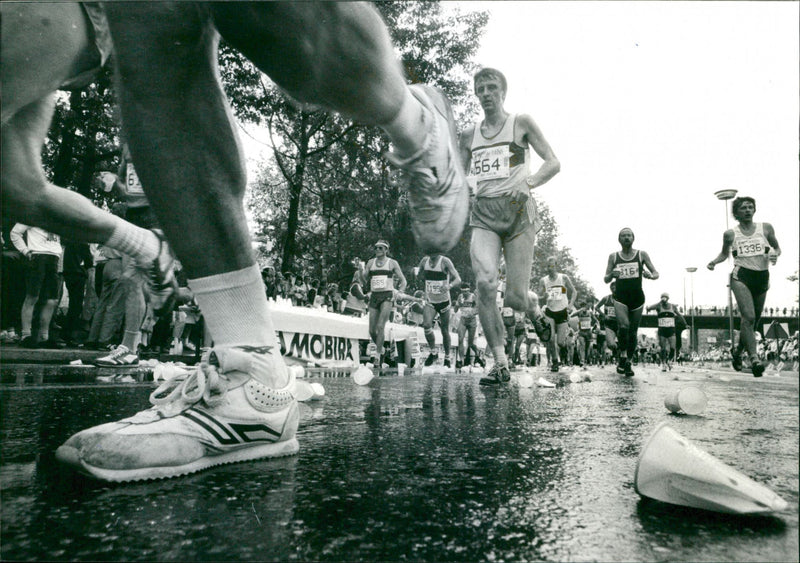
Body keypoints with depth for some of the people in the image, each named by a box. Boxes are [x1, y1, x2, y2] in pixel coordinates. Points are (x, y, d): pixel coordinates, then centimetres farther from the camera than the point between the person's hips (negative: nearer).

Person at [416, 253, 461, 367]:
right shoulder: (424, 260, 0)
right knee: (426, 325, -21)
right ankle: (433, 352, -2)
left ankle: (447, 358, 25)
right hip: (430, 302, 3)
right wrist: (415, 272, -1)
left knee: (445, 331, 7)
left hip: (443, 302, -2)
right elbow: (420, 276, 19)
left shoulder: (445, 261, -14)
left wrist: (449, 286, -43)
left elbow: (458, 279, -26)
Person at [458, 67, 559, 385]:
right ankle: (500, 363, -13)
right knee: (485, 282, -22)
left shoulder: (521, 123, 7)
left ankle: (535, 312, 35)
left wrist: (529, 183, -17)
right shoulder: (470, 134, 17)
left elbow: (553, 162, 1)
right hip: (483, 214, 3)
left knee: (515, 297, -5)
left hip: (517, 210, -2)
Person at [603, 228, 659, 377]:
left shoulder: (642, 255, 5)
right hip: (620, 298, -1)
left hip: (637, 297, 1)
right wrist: (612, 275, -17)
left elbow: (656, 273, 5)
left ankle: (629, 362, 19)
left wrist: (650, 275, -18)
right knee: (623, 326, -23)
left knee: (633, 332, 4)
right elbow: (606, 279, 6)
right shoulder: (613, 256, 6)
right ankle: (622, 355, -1)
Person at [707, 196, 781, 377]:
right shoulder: (730, 234, 5)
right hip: (741, 276, -3)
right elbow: (724, 253, 19)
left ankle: (737, 350, 32)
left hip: (762, 277, 4)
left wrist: (774, 254, -6)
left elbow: (776, 248, 18)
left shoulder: (766, 228, 8)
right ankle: (754, 358, -21)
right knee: (748, 316, -20)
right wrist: (714, 261, -1)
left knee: (755, 320, 10)